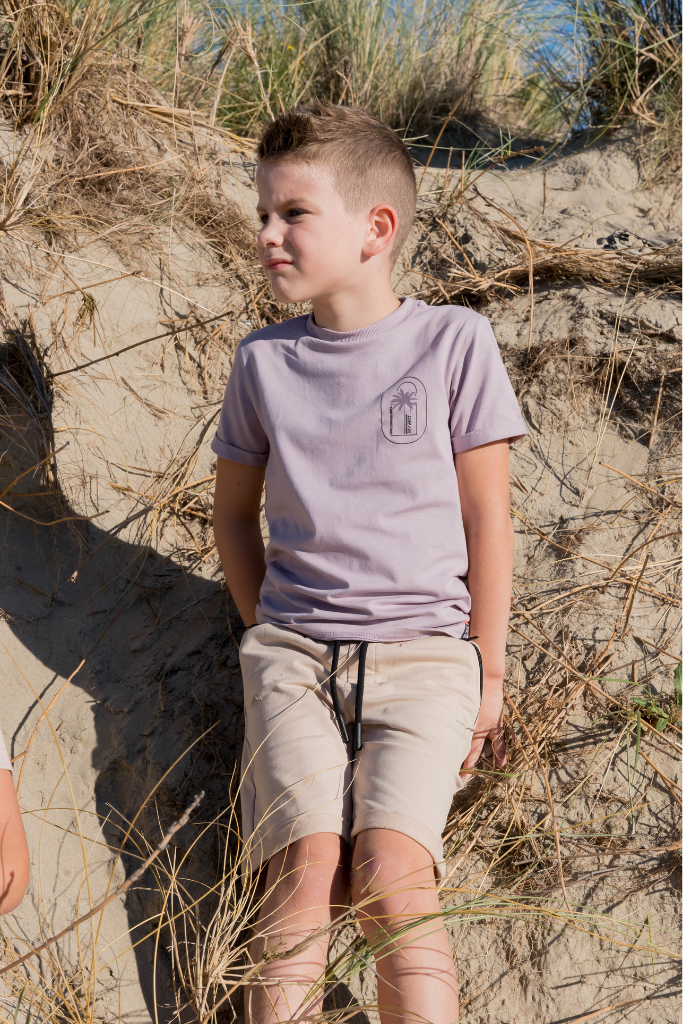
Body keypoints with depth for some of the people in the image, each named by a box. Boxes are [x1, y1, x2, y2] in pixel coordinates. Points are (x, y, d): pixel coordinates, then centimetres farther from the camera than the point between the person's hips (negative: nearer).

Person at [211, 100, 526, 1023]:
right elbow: (233, 511, 19)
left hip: (425, 648, -2)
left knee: (392, 876, -21)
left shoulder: (453, 342, -1)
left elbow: (486, 517, 2)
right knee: (308, 868, -18)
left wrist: (487, 674, 2)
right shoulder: (264, 363, 6)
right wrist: (271, 635, 8)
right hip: (293, 647, 2)